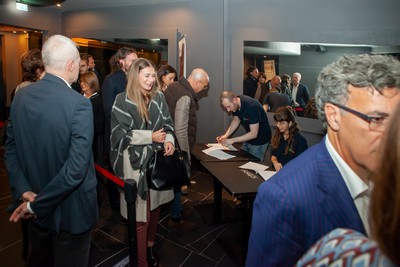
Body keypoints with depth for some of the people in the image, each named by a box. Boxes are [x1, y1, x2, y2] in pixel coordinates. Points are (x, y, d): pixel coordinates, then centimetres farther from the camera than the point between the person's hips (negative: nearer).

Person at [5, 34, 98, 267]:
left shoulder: (21, 97, -3)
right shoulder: (78, 104, -24)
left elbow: (11, 150, 1)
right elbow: (76, 168, -28)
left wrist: (23, 190, -4)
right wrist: (37, 205, -18)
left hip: (38, 208, 6)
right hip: (70, 211, -6)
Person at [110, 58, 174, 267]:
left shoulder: (159, 97, 7)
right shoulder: (123, 100, -7)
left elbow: (167, 123, 9)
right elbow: (121, 133, -10)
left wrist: (169, 140, -11)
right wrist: (151, 136, -14)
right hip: (136, 162, -5)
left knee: (155, 205, 16)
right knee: (141, 214, 3)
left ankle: (150, 245, 39)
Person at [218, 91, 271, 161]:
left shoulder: (251, 106, -32)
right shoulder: (235, 105, -10)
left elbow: (253, 134, -30)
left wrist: (232, 140, -28)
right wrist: (226, 135, -7)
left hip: (259, 140, -7)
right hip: (248, 137, 7)